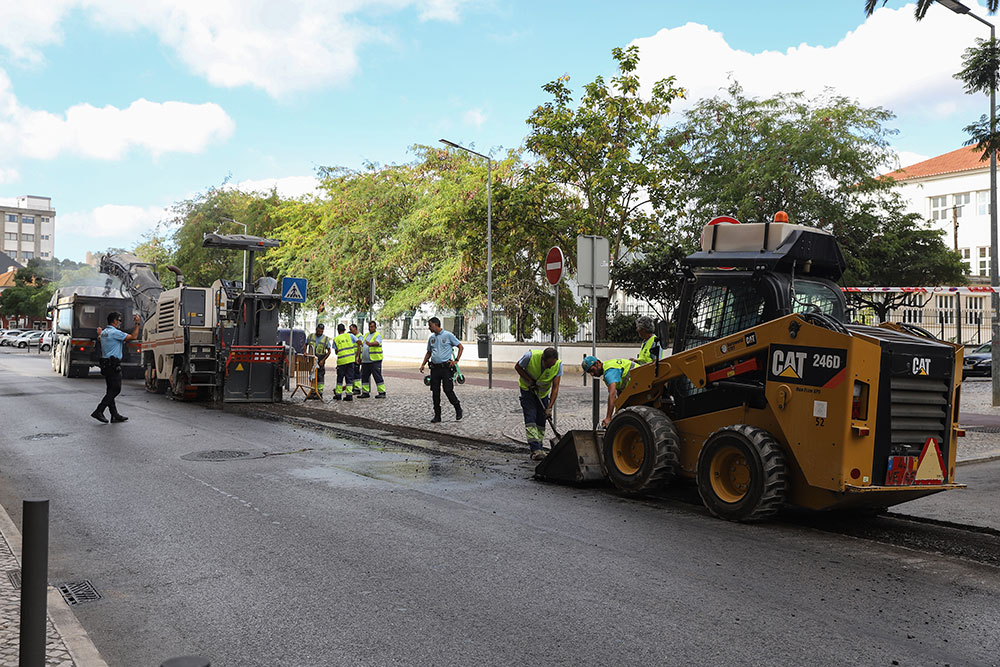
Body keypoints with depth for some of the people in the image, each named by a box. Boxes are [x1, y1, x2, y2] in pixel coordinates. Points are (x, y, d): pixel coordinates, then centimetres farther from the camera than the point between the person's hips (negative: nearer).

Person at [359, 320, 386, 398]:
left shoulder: (378, 335, -5)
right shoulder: (366, 335, 18)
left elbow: (377, 343, -26)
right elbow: (361, 346, 21)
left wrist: (370, 344, -46)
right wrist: (360, 357, 15)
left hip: (375, 360, -7)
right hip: (365, 361, 7)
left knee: (377, 376, -7)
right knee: (364, 377, 8)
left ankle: (382, 393, -2)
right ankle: (365, 392, 16)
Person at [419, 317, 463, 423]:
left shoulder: (448, 335, -3)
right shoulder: (431, 338, 14)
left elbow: (460, 347, 0)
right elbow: (429, 353, 24)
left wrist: (456, 360, -8)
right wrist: (423, 364, 11)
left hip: (446, 367, -5)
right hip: (434, 368, 6)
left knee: (448, 390, -8)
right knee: (435, 392, 4)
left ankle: (458, 409, 14)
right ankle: (437, 415, 11)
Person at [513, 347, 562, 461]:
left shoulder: (558, 365, -25)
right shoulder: (531, 356, -32)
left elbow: (555, 387, -22)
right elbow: (517, 367, -12)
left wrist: (549, 407, -28)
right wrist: (529, 380, -22)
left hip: (543, 392, 3)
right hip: (527, 389, -3)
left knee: (541, 420, 2)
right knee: (530, 418, -15)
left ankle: (537, 447, 15)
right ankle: (535, 449, -23)